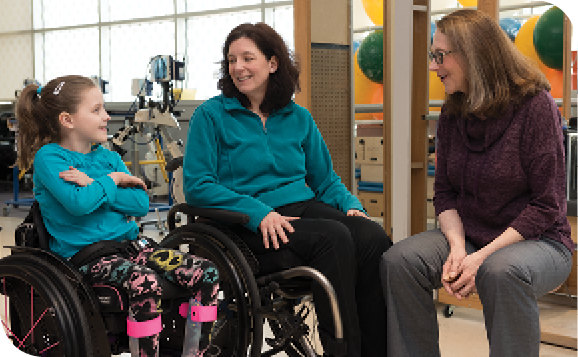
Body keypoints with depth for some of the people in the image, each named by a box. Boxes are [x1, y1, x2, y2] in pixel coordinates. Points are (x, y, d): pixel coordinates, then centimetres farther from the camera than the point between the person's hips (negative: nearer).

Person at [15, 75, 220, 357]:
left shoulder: (109, 157, 16)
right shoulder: (48, 157, -3)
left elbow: (141, 204, 3)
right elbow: (78, 203, -21)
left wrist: (92, 185, -8)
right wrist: (113, 180, -5)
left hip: (127, 241, 7)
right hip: (82, 252, -6)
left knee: (206, 273, -11)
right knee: (145, 282, -36)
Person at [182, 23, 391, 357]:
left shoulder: (299, 118, 18)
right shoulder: (211, 115, 5)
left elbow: (325, 179, 22)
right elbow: (197, 186, -5)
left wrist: (351, 205, 0)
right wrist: (259, 213, -18)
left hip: (305, 206, 5)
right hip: (248, 227, -4)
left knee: (373, 237, -26)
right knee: (333, 238, -33)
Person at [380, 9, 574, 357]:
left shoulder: (535, 106, -13)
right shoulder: (453, 113, 5)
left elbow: (547, 204, -15)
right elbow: (445, 192, 6)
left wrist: (483, 256, -22)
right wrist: (457, 247, -14)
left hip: (537, 240, -5)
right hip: (468, 235, 5)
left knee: (503, 272, -39)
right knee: (398, 261, -20)